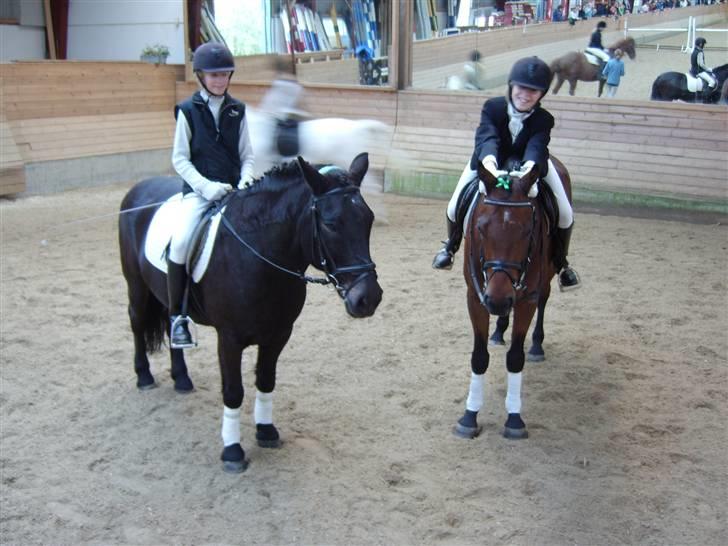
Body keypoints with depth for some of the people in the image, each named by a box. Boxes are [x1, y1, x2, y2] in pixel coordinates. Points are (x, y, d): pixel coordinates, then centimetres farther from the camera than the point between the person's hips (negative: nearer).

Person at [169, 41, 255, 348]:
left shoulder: (237, 111, 10)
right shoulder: (188, 111, 2)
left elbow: (247, 154, 12)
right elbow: (180, 159, 0)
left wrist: (246, 179, -9)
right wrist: (207, 186, -14)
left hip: (234, 190, 3)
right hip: (199, 190, -3)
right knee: (181, 241, -27)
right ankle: (176, 316, -13)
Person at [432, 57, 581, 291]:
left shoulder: (543, 119, -26)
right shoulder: (492, 107, -28)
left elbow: (536, 146, -44)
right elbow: (487, 137, -44)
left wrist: (530, 167, -68)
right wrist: (489, 162, -67)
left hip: (530, 164, 0)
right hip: (490, 162, 0)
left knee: (565, 214, -10)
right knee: (455, 208, -7)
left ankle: (560, 262, 19)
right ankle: (451, 245, 30)